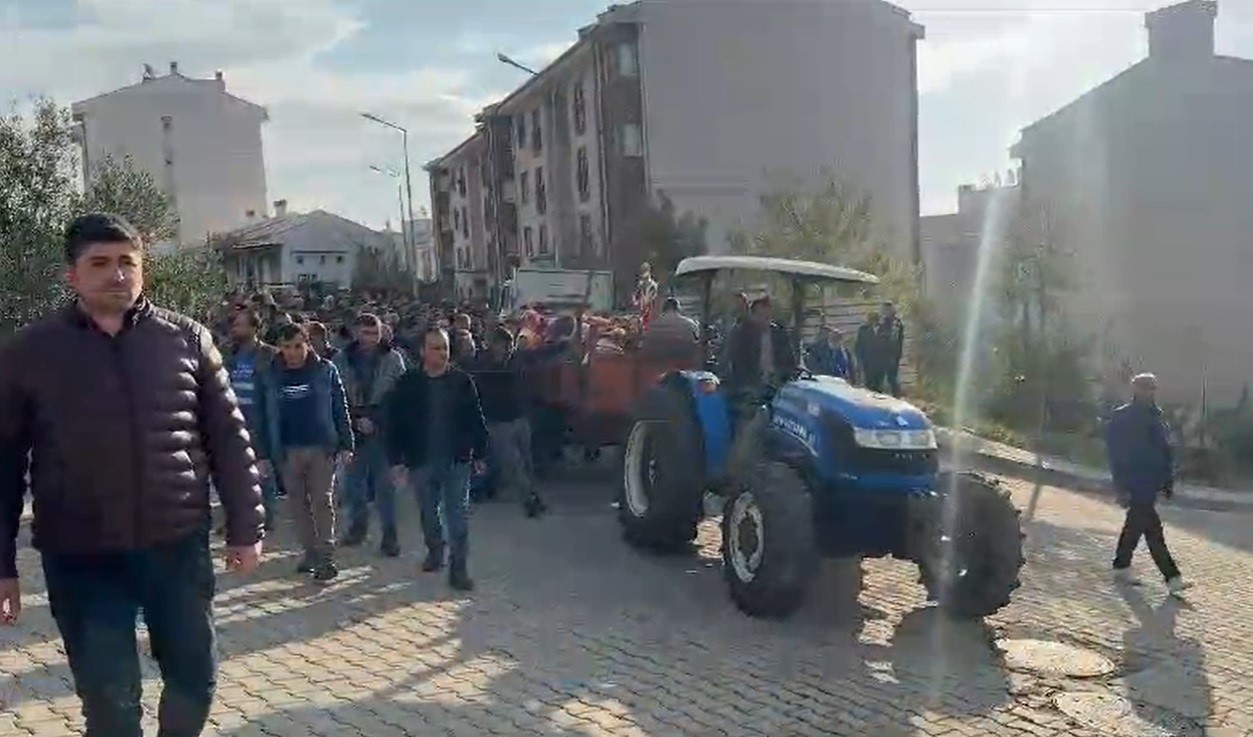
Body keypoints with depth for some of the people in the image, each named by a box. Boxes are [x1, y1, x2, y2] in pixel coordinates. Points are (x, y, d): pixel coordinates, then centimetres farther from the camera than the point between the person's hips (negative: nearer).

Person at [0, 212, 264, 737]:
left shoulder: (187, 339, 2)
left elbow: (229, 439, 4)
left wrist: (245, 527, 3)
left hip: (179, 546, 1)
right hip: (81, 559, -1)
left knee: (195, 678, 13)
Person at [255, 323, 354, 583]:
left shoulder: (325, 370, -2)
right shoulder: (270, 376, 3)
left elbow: (341, 409, 0)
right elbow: (263, 417, 5)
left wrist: (346, 445, -3)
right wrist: (264, 454, 3)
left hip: (323, 448, -3)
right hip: (288, 451, 3)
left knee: (322, 502, -2)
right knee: (298, 503, 9)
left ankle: (326, 557, 2)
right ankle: (310, 552, 20)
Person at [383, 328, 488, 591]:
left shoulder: (462, 381, -3)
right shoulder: (407, 384, -3)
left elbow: (476, 419, 2)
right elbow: (394, 424, -1)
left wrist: (479, 453, 3)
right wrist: (396, 460, -4)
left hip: (457, 460, -1)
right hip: (420, 461, 1)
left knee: (458, 515, -2)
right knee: (429, 513, 17)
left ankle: (458, 568, 3)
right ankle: (434, 550, 40)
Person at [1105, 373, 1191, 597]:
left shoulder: (1156, 417, 12)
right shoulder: (1121, 419, -10)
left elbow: (1166, 452, 18)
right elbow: (1115, 455, -12)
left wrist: (1168, 481, 15)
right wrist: (1122, 487, -15)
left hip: (1152, 483, 8)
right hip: (1135, 484, -8)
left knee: (1136, 524, 15)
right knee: (1152, 529, -10)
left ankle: (1121, 567, 27)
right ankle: (1172, 577, -8)